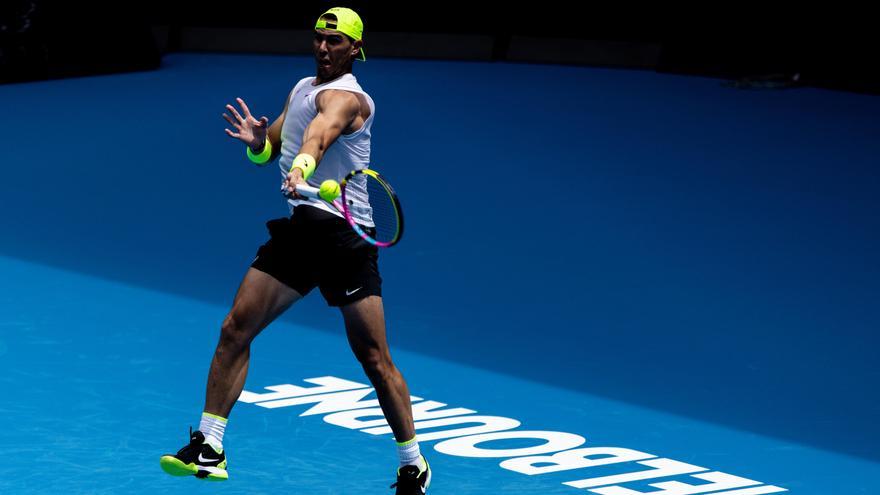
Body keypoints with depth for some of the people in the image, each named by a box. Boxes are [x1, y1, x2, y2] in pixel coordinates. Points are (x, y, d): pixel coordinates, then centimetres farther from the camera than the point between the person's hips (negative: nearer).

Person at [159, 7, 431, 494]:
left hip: (344, 233, -7)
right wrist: (256, 139, -5)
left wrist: (300, 167, -55)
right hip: (297, 228, 7)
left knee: (374, 358, -4)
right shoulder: (300, 89, 16)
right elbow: (268, 150, 20)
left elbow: (321, 132, -34)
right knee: (235, 329, -3)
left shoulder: (345, 97, -11)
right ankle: (208, 449, 3)